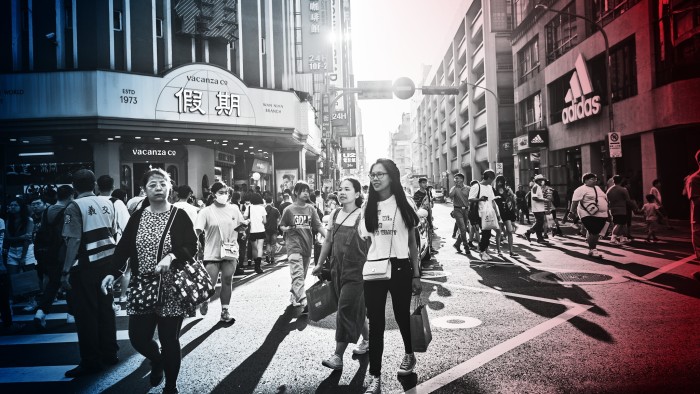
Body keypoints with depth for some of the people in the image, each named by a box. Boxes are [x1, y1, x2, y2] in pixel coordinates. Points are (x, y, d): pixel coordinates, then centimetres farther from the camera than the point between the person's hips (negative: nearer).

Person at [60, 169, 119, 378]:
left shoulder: (75, 206, -10)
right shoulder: (106, 203, 6)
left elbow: (74, 240, -17)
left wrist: (66, 271, -15)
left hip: (86, 265, -6)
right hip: (107, 261, 6)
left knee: (86, 313, 3)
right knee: (105, 308, 15)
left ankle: (91, 362, 10)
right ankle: (109, 353, 24)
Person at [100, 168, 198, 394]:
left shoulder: (179, 216, -4)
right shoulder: (137, 217, 5)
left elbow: (191, 247, -9)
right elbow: (124, 247, 5)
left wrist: (171, 256, -26)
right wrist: (112, 273, -7)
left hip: (171, 289, -3)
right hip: (142, 287, 3)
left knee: (169, 340, 4)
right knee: (138, 337, 2)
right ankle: (156, 360, 38)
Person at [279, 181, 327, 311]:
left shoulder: (311, 209, 6)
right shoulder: (289, 210, -1)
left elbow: (319, 225, 1)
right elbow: (281, 226, 9)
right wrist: (287, 229, -14)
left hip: (307, 246, 4)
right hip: (294, 246, -4)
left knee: (302, 275, 15)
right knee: (298, 275, -15)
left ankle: (294, 297, 33)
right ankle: (304, 302, -22)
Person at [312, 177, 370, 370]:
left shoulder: (362, 217, -11)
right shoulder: (334, 215, 7)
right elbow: (328, 241, 15)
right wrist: (319, 264, 15)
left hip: (356, 271, -6)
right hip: (337, 270, 6)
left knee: (346, 309, -6)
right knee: (356, 308, 16)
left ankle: (338, 356, 1)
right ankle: (367, 339, 37)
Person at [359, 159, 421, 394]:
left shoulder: (404, 205, -1)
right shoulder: (367, 207, 5)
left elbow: (413, 243, 3)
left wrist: (416, 275, 1)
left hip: (400, 268, -1)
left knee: (402, 315, 15)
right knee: (375, 323, 2)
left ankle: (409, 355, 43)